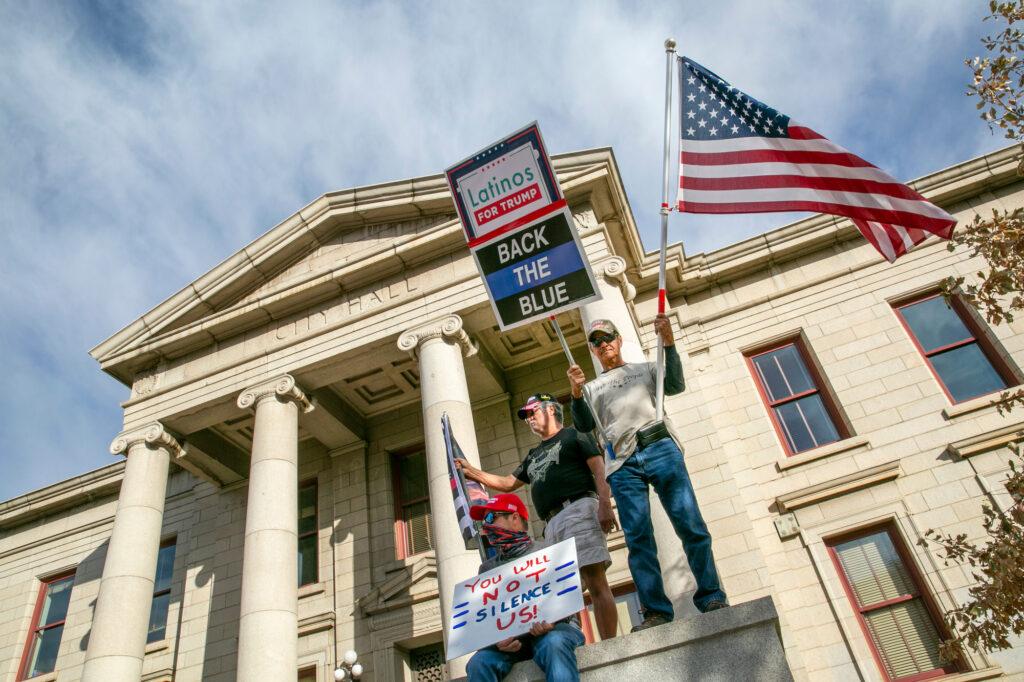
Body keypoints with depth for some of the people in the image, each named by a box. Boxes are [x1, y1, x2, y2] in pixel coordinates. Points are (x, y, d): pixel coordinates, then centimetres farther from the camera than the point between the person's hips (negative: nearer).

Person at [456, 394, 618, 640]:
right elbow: (507, 483, 35)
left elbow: (600, 469, 0)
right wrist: (472, 471, 28)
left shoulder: (573, 435, 11)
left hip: (578, 508, -7)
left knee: (595, 581, -15)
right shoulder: (534, 456, 31)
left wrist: (605, 504, -15)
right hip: (552, 523, 7)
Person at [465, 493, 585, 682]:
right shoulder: (487, 567, 21)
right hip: (508, 637, 3)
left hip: (556, 627, -3)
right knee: (479, 662, -29)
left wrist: (551, 620, -22)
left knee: (553, 644, -38)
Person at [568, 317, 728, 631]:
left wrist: (668, 343, -5)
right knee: (638, 538, -8)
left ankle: (712, 598, -3)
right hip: (623, 463, 1)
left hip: (660, 448, -1)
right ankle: (656, 611, -9)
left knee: (690, 524, -8)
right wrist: (576, 393, -7)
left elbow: (676, 385, 6)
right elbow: (585, 425, 11)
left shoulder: (645, 369, 26)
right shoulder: (592, 388, 28)